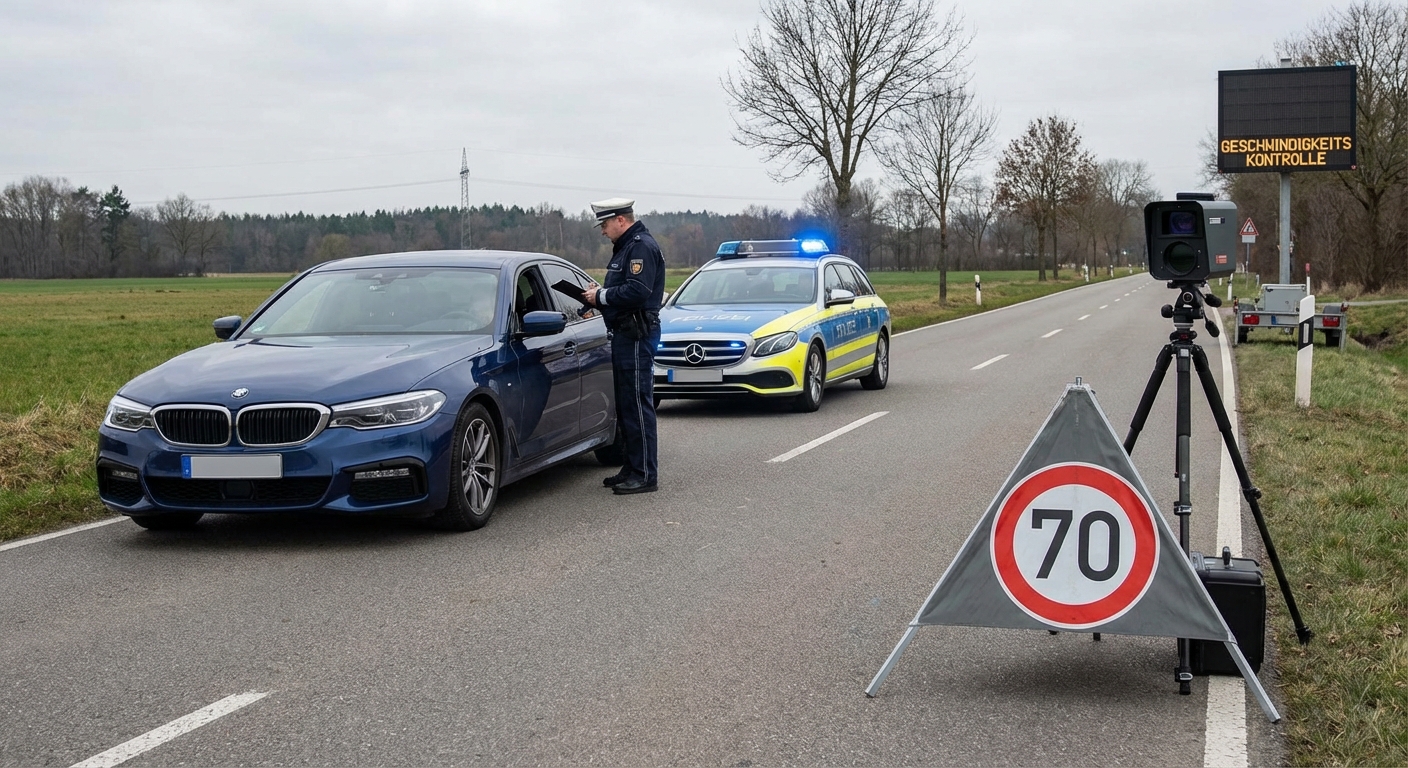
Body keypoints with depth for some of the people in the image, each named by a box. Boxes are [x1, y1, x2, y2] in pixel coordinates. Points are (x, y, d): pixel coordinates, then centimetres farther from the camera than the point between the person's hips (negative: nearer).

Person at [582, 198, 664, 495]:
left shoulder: (642, 247, -14)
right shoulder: (625, 247, 20)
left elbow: (638, 291, -25)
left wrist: (602, 296, -15)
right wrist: (599, 295, 6)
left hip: (637, 336, -11)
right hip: (625, 334, 11)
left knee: (638, 405, -9)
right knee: (626, 405, 14)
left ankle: (645, 475, -7)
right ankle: (632, 468, 22)